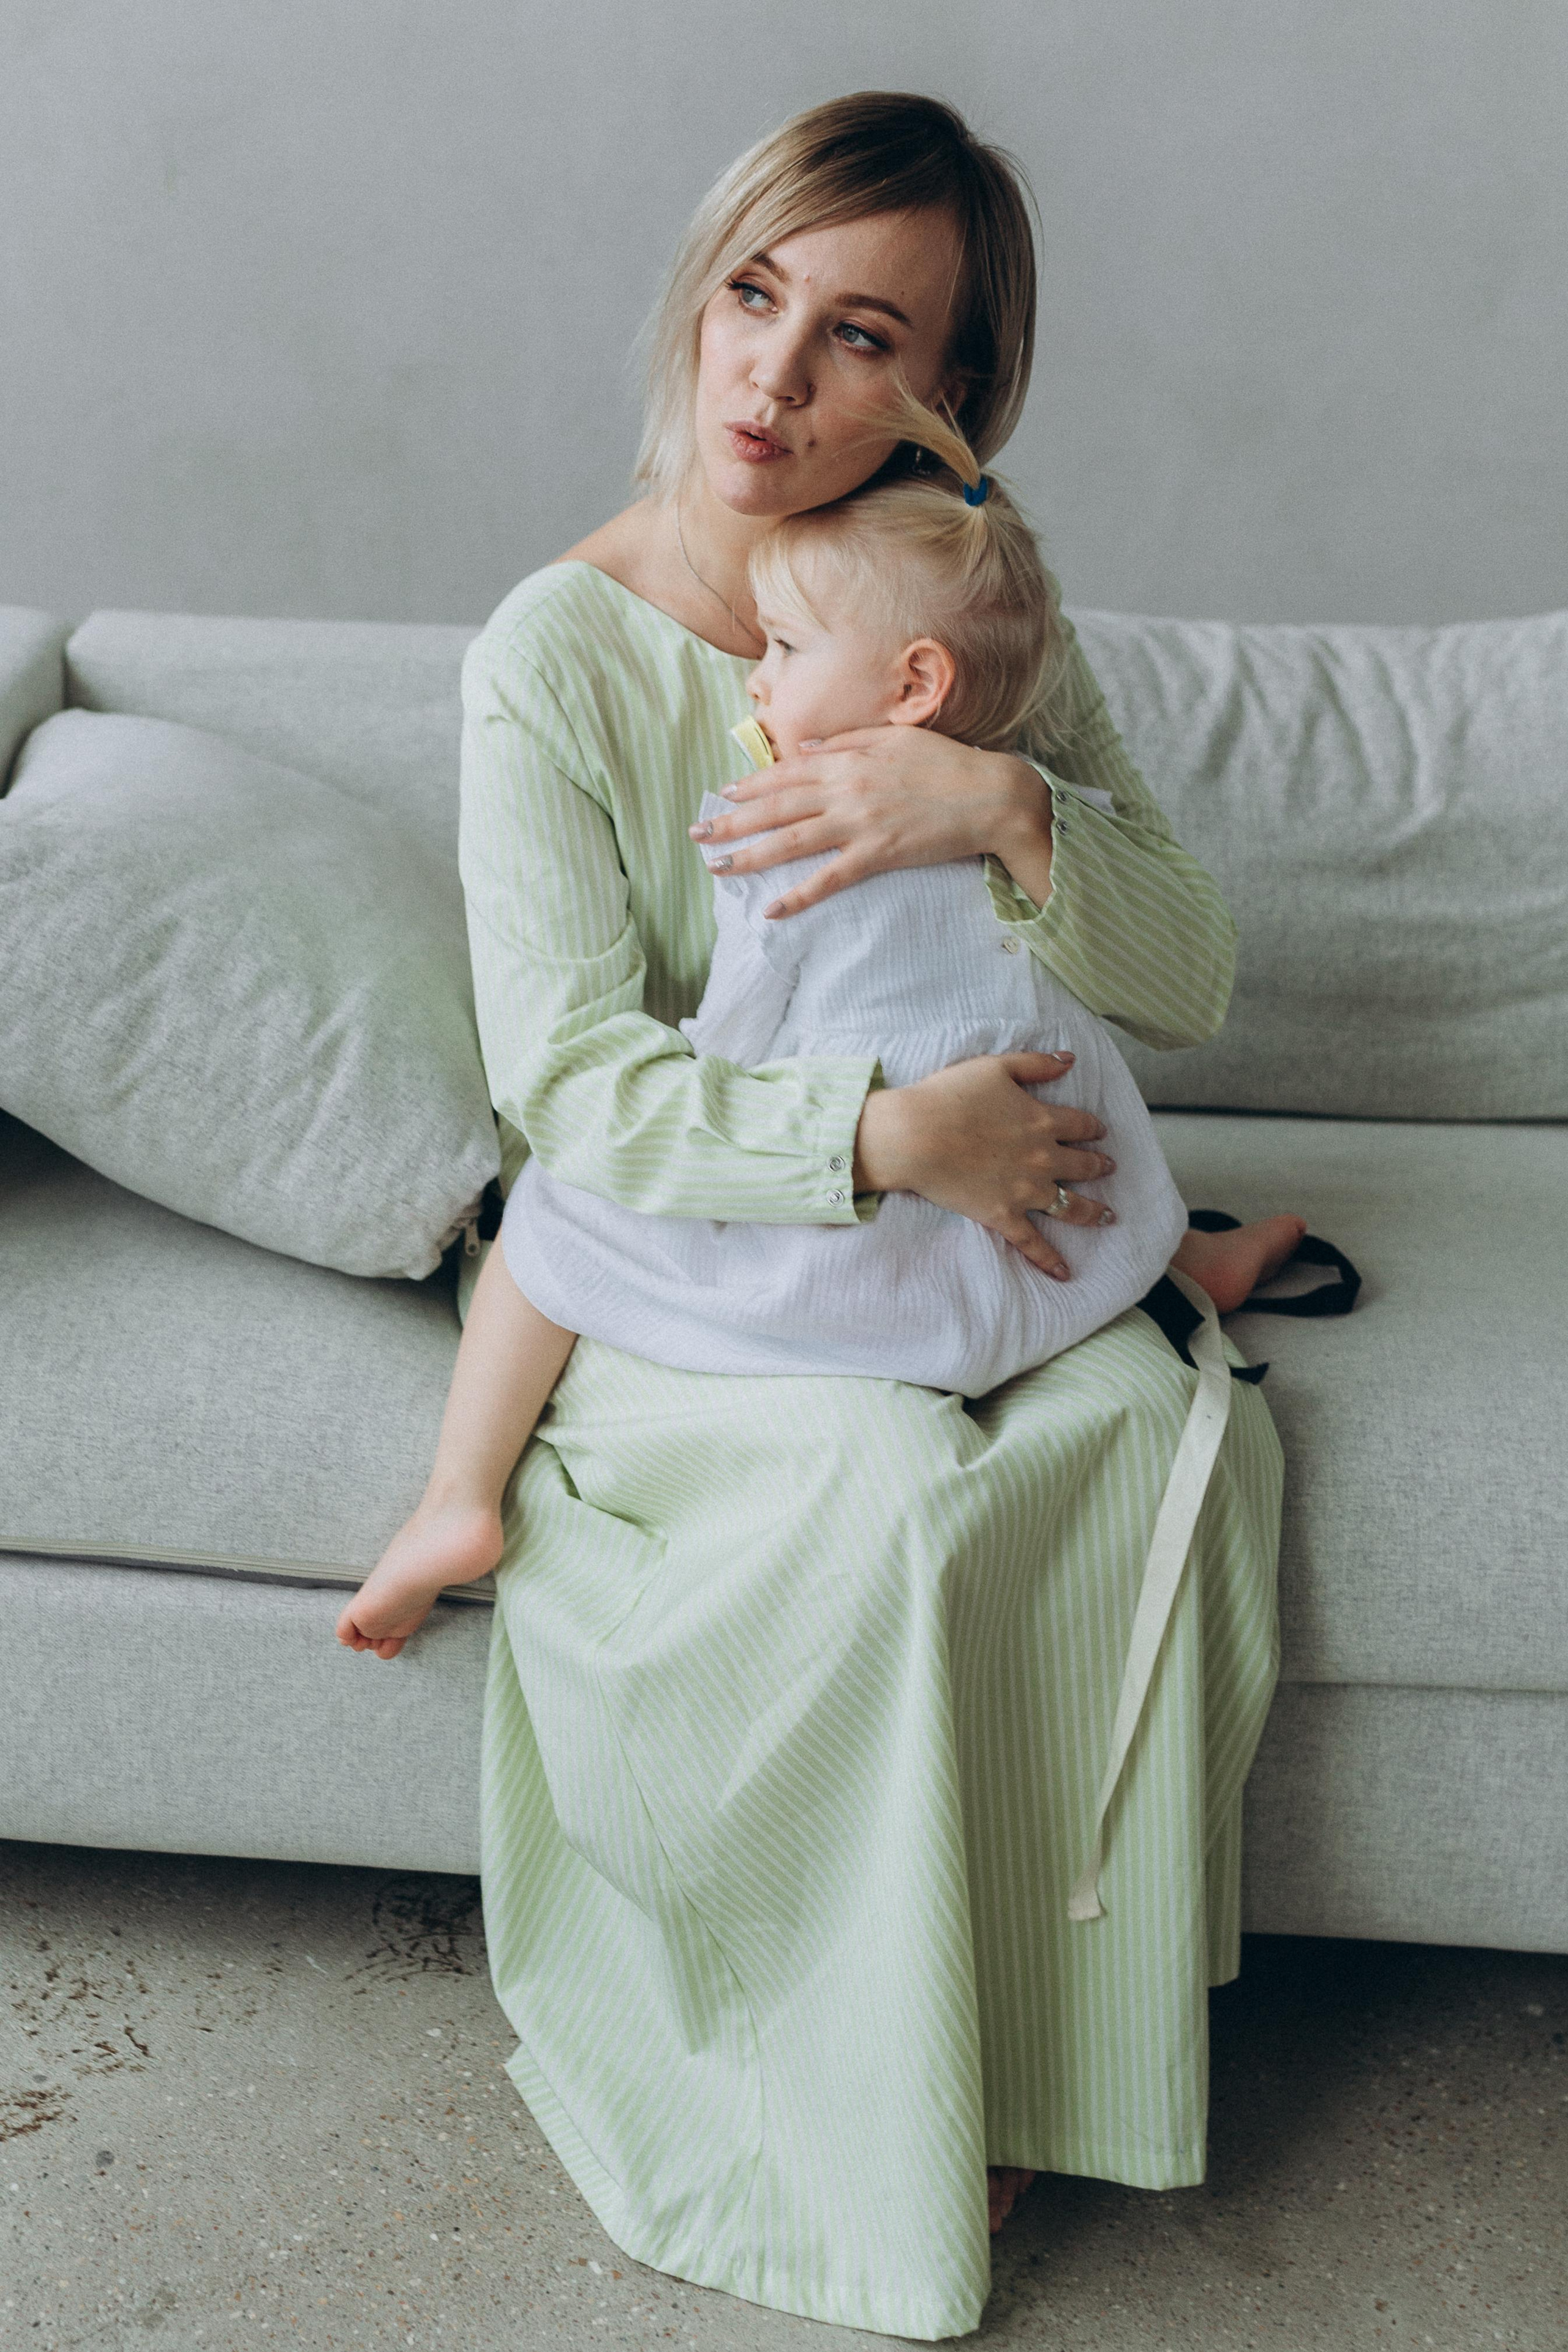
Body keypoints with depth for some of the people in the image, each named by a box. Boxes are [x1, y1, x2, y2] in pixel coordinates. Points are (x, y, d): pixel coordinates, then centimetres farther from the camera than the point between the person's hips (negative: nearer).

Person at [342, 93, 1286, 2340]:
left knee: (1166, 1419, -24)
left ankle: (1050, 2039, -5)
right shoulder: (557, 653, -13)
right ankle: (879, 2141, -9)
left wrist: (1011, 806, -27)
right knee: (888, 1489, -30)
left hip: (970, 1205, 4)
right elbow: (572, 1085, -18)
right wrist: (879, 1133, -33)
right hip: (664, 1237, -3)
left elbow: (1191, 981, -7)